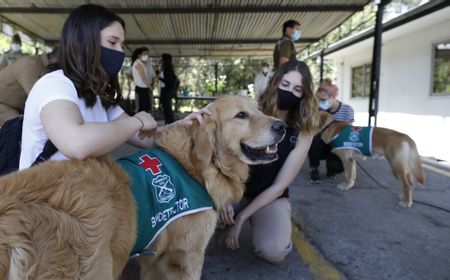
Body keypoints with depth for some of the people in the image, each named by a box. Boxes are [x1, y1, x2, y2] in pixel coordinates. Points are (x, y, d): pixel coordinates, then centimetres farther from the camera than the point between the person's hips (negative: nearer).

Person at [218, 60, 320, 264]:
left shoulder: (303, 132, -10)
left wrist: (242, 217, -15)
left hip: (271, 197, 0)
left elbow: (279, 185, -11)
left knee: (273, 250, -30)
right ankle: (224, 224, 5)